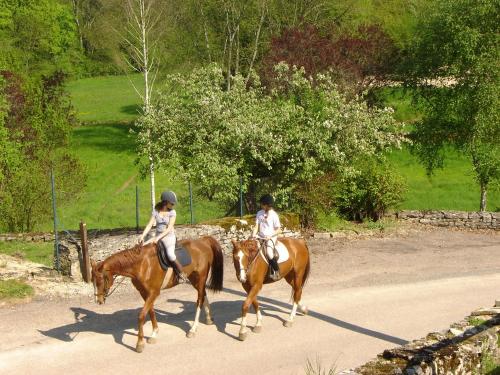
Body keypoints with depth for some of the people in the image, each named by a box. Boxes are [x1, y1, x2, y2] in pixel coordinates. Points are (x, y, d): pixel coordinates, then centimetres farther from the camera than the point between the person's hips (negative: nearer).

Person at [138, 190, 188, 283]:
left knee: (170, 255, -27)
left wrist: (158, 238, -24)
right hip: (157, 236, 5)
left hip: (169, 237, -5)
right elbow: (149, 225, -1)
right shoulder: (156, 211, 4)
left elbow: (169, 228, -13)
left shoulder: (172, 212, -4)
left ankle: (182, 275, -10)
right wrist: (142, 236, -15)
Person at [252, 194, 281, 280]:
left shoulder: (274, 215, -7)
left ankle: (276, 271, -12)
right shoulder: (259, 213, 8)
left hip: (271, 238, -6)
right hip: (260, 237, 6)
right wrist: (254, 235, -8)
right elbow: (256, 226, 9)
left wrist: (270, 236, -18)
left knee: (269, 253, -30)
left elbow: (278, 230, -6)